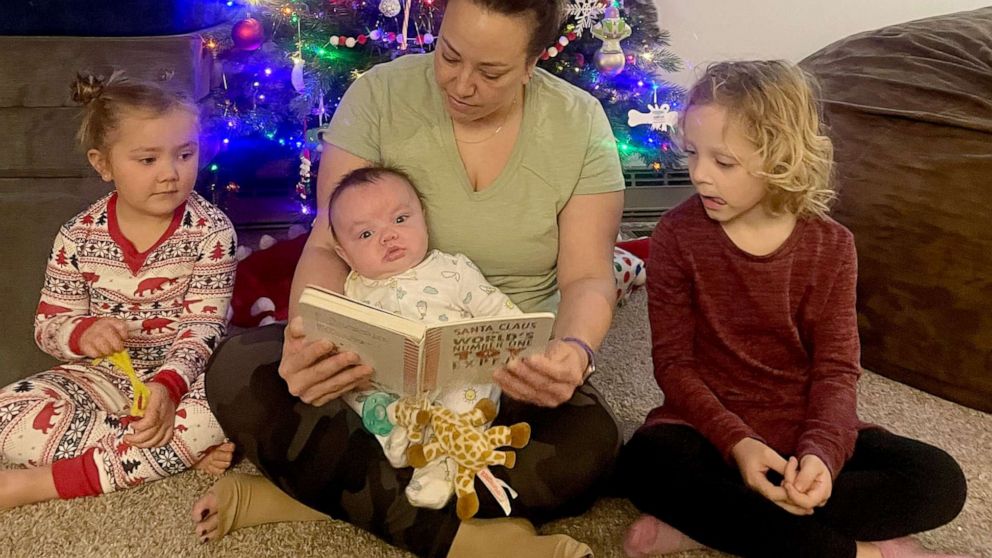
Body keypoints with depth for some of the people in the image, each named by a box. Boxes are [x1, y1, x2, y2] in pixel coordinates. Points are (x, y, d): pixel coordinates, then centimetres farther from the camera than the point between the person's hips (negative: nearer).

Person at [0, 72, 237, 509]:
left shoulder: (211, 231, -11)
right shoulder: (78, 238, -4)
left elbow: (203, 326, -14)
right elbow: (49, 324, 2)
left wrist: (167, 384, -33)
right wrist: (84, 332, -23)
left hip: (182, 374, -2)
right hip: (100, 375, 2)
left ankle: (44, 481, -28)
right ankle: (181, 452, -22)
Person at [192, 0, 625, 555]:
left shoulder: (581, 125, -6)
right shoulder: (380, 96, -8)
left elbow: (587, 278, -7)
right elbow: (328, 247, -11)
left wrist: (576, 351, -32)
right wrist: (308, 335, -34)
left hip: (509, 371, 0)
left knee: (590, 443, -31)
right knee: (238, 372, -24)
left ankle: (306, 489, -22)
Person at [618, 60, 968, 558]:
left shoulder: (830, 246, -4)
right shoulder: (677, 235, -8)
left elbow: (836, 368, -5)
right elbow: (673, 361, -9)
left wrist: (821, 453, -25)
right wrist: (736, 443, -24)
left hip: (802, 431, 3)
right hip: (713, 425, -2)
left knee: (939, 481, -19)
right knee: (647, 461, -34)